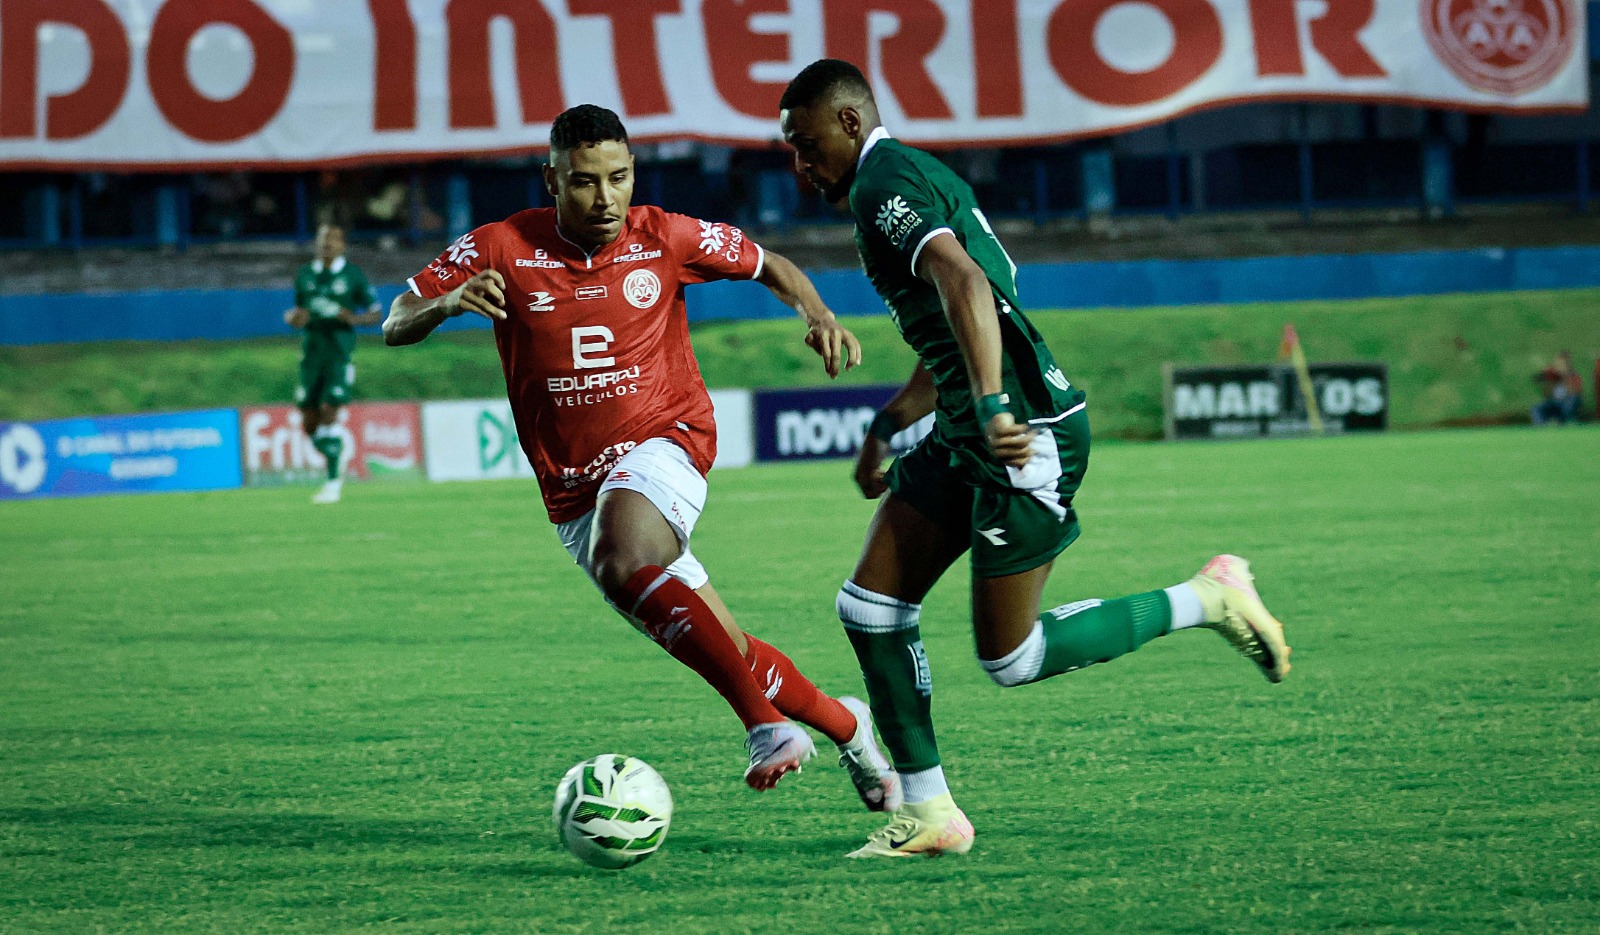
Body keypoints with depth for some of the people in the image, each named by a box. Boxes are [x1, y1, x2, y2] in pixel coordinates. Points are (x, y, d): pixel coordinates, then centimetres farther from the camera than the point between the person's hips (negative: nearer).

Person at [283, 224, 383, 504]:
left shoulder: (353, 275, 0)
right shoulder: (304, 275, 11)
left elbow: (376, 313, 3)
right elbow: (296, 312, 19)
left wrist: (355, 318, -17)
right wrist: (293, 318, -5)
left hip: (340, 354, -4)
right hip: (311, 353, 4)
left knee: (329, 413, -15)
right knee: (310, 425, 2)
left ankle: (333, 484, -9)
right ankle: (337, 462, 31)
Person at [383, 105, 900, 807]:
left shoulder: (665, 239, -4)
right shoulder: (502, 249, -5)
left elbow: (768, 266, 13)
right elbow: (395, 327, -3)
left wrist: (817, 314, -8)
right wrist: (447, 302, -26)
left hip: (664, 440, -3)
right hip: (573, 491, 3)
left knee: (620, 558, -36)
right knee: (729, 658, -1)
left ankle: (764, 721, -34)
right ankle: (844, 726, 20)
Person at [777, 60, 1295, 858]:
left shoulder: (883, 181, -12)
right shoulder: (909, 177, 20)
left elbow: (962, 282, -30)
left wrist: (993, 406, -38)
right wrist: (888, 427, 33)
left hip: (1025, 438, -10)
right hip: (967, 436, 10)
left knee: (1010, 659, -5)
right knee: (869, 608, 5)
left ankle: (1209, 600, 6)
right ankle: (929, 812, 9)